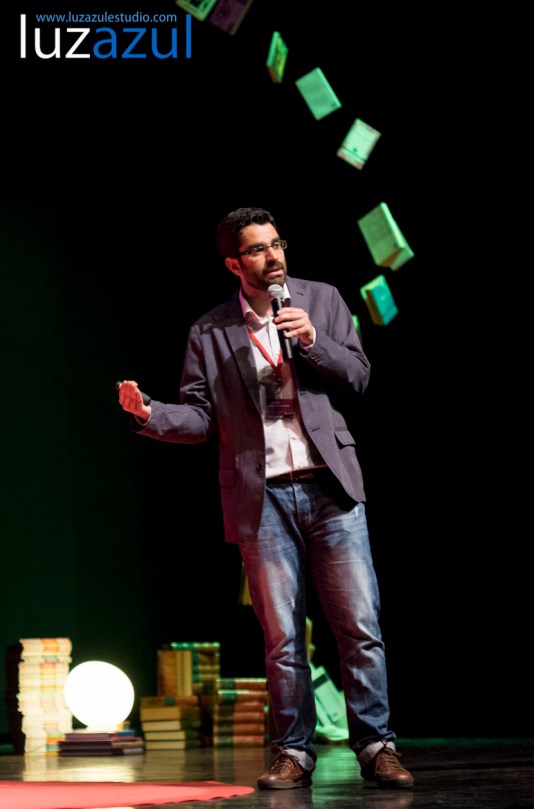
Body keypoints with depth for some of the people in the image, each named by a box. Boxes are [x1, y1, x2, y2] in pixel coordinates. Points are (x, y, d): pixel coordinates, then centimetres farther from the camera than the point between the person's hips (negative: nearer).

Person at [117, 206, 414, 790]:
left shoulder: (321, 300, 9)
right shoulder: (209, 333, 6)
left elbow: (358, 376, 7)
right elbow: (198, 416, 4)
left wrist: (312, 340, -9)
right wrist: (149, 414, -15)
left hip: (329, 485, 0)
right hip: (263, 496, 0)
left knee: (360, 626, -4)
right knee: (282, 636, 2)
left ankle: (375, 747, 2)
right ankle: (294, 753, 11)